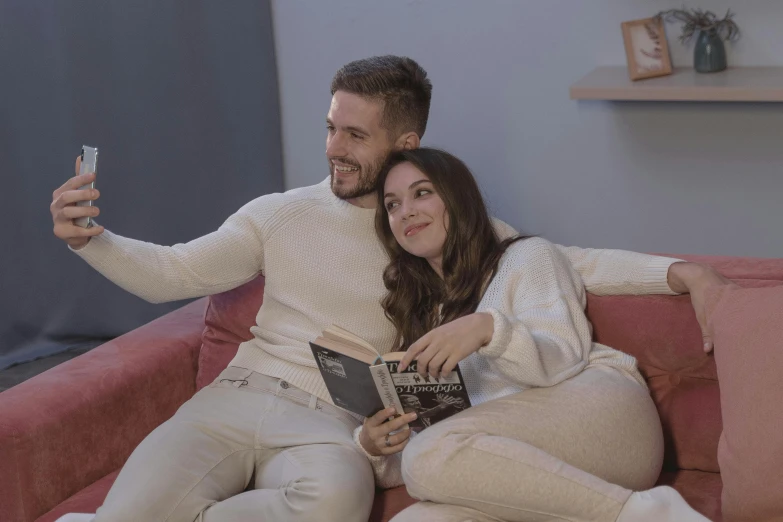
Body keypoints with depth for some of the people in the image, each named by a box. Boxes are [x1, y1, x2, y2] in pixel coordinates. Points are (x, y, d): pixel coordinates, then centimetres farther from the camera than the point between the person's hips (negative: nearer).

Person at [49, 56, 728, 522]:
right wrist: (89, 239, -5)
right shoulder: (281, 214, 13)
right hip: (235, 397, 1)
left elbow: (562, 261, 5)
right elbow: (169, 274, 14)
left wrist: (675, 271, -10)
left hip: (329, 424, 0)